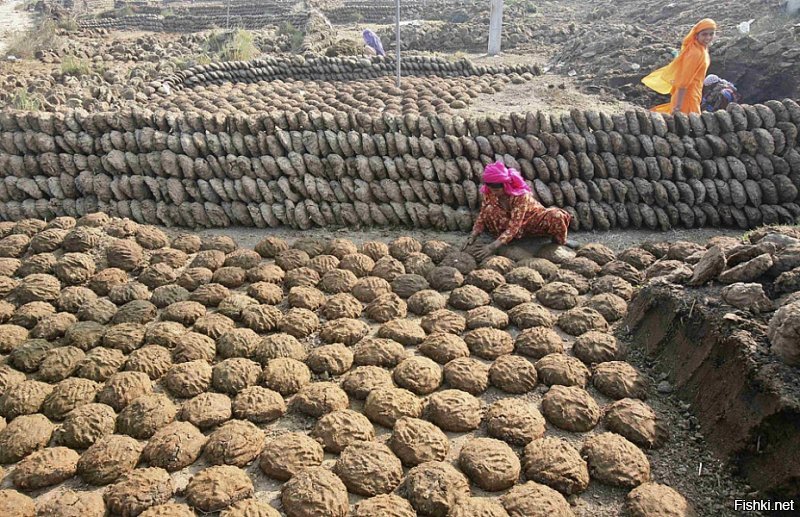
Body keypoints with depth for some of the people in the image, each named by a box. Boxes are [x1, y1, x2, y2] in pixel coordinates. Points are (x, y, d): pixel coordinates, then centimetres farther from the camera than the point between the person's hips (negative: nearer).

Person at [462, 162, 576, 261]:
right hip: (509, 220, 2)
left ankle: (560, 240, 0)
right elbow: (482, 216, -14)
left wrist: (493, 247, -49)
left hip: (532, 219, -2)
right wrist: (472, 237, -32)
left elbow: (514, 226, -40)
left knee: (556, 216, -33)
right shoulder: (487, 193, -22)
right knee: (489, 210, -29)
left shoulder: (521, 194, -35)